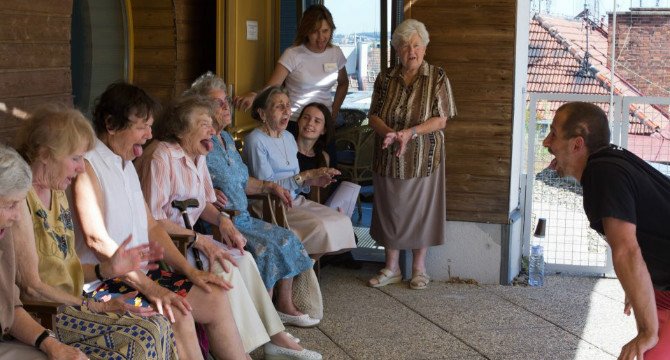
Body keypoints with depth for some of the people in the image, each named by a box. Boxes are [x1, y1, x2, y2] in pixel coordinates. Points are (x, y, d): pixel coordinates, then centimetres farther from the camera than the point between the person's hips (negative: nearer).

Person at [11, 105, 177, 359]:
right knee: (142, 338, -22)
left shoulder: (57, 193, 14)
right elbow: (31, 286, -18)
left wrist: (108, 268, -1)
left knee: (159, 327, -11)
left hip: (67, 305, 8)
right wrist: (96, 307, -17)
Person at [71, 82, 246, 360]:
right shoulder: (87, 166, -14)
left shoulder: (126, 164, 15)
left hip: (138, 272, 9)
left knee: (214, 297, -3)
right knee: (178, 315, -25)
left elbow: (150, 226, 15)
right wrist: (149, 287, -25)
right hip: (100, 282, -9)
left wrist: (189, 270, 4)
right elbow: (97, 240, -22)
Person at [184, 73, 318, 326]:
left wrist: (270, 187, 15)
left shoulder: (227, 139, 17)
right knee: (266, 247, -24)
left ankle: (285, 306, 8)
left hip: (242, 218, 9)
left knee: (287, 238, 2)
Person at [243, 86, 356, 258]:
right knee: (320, 227, -27)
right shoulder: (256, 140, -11)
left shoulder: (288, 137, 14)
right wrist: (306, 175, -21)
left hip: (295, 200, 8)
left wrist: (312, 181, -5)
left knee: (342, 221, -9)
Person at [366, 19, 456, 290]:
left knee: (420, 209, 6)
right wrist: (389, 132, -18)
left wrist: (409, 132, -22)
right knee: (390, 209, 8)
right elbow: (373, 116, 3)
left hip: (423, 159, -3)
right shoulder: (385, 79, 2)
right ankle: (391, 268, 21)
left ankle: (419, 268, 20)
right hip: (389, 159, 3)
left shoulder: (437, 78, -6)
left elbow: (441, 120, -10)